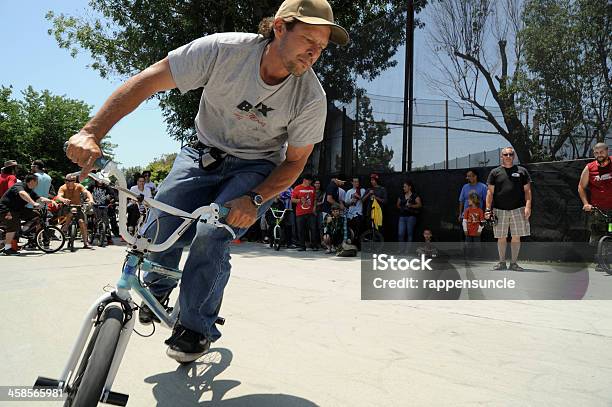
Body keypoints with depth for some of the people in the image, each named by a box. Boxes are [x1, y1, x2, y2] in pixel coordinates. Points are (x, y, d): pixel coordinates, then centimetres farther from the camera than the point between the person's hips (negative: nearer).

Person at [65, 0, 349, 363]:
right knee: (160, 227, -14)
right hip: (205, 153, 1)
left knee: (212, 235, -24)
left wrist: (254, 199, -25)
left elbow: (295, 161, -10)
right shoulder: (222, 50, -23)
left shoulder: (311, 97, -21)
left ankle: (196, 327, 2)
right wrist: (92, 132, -29)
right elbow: (146, 82, -20)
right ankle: (157, 289, 23)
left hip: (257, 169, -1)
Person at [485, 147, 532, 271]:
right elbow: (490, 192, 5)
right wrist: (488, 209, -3)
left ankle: (514, 263, 12)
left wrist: (528, 206, -6)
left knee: (516, 237, 2)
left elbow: (527, 190, 7)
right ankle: (502, 262, 15)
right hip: (499, 210, 0)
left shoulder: (522, 171, 11)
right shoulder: (495, 172, 9)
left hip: (518, 209, 0)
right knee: (501, 237, 4)